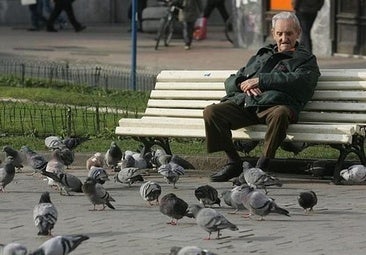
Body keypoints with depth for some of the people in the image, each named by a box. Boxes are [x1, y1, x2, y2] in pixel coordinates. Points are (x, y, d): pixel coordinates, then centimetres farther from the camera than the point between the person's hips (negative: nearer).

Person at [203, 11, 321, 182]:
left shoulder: (306, 59, 19)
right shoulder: (261, 56, 34)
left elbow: (297, 81, -4)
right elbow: (230, 82, 29)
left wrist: (260, 80, -5)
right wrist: (242, 84, 3)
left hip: (273, 105, -5)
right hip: (243, 103, 5)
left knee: (280, 114, -41)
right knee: (211, 112, -21)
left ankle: (263, 163, -27)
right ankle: (233, 162, -11)